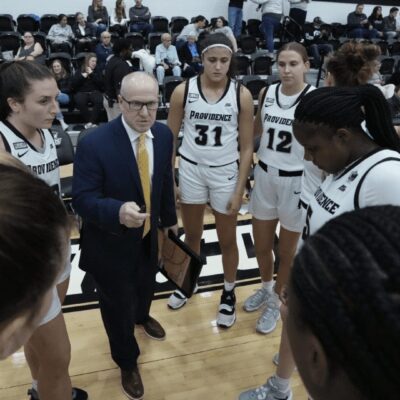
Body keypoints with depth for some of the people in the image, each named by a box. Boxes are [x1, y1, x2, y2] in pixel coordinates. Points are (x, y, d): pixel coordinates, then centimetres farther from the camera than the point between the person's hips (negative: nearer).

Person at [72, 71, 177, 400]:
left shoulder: (164, 135, -9)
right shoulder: (94, 144, -28)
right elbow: (83, 199, -26)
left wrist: (169, 218, 16)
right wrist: (118, 212, -45)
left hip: (148, 235, 6)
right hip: (111, 242, -5)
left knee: (145, 286, 31)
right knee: (117, 303, 15)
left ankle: (141, 315, 69)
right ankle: (127, 361, 44)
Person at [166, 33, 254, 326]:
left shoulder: (242, 95, -9)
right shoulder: (183, 91, -7)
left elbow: (247, 147, -5)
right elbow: (170, 137, 0)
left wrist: (239, 189, -8)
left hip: (225, 173, -1)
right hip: (191, 170, 1)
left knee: (227, 239, 12)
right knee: (192, 235, 18)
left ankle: (229, 293, 34)